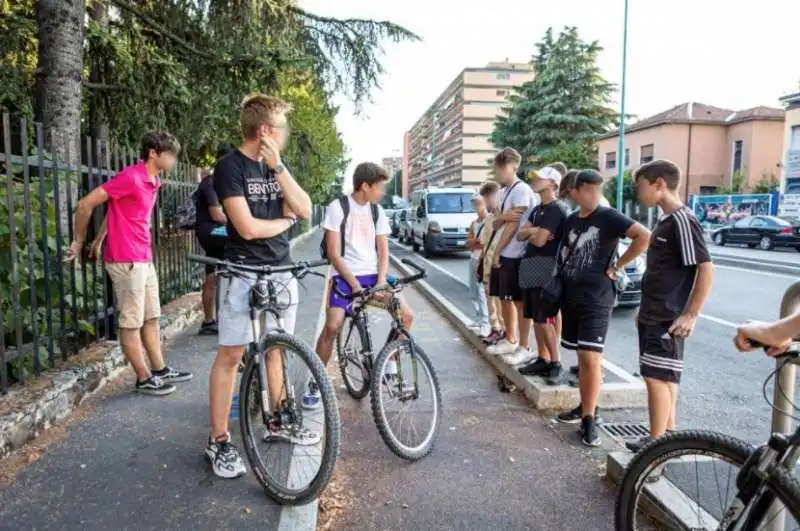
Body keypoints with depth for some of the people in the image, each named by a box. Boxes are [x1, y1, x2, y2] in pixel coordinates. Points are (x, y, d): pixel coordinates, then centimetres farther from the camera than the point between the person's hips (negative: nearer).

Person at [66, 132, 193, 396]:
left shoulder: (153, 181, 11)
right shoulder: (131, 177, -16)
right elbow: (85, 205, -14)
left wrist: (99, 239, 25)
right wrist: (79, 241, -2)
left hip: (144, 258, 9)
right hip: (126, 260, -9)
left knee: (151, 318, 14)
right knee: (131, 322, 1)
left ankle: (160, 369, 25)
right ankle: (144, 379, 10)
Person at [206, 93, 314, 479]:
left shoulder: (276, 165, 11)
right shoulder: (230, 166, -10)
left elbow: (305, 210, -1)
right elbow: (248, 227, -19)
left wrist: (277, 167, -8)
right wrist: (285, 220, -2)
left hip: (281, 270, 7)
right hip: (243, 273, -7)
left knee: (276, 348, 15)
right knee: (230, 356, -3)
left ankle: (277, 423, 29)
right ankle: (219, 441, 8)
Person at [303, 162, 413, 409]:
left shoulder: (377, 211, 7)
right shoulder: (337, 207, -8)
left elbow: (383, 251, 5)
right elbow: (334, 254, -11)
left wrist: (380, 283, -11)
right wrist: (355, 284, -18)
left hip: (373, 275, 5)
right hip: (345, 276, -5)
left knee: (406, 314, -8)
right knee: (332, 327, -21)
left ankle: (390, 360, 17)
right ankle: (315, 385, -2)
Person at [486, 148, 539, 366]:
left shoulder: (522, 190, -12)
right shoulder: (504, 192, 16)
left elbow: (514, 225, -17)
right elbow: (496, 223, 12)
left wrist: (497, 251, -10)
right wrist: (503, 216, -13)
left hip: (515, 255, -9)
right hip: (502, 254, 9)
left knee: (519, 301, -4)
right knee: (504, 298, 14)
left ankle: (524, 348, 4)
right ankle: (510, 340, 27)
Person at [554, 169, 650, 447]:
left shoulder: (609, 217, -9)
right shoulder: (571, 220, 10)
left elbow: (645, 236, -20)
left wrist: (617, 265, -14)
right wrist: (565, 271, 10)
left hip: (597, 298, -6)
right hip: (571, 295, 6)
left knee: (591, 358, -9)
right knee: (582, 357, 14)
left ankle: (589, 418, 0)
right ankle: (585, 406, 26)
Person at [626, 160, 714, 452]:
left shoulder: (682, 220, -17)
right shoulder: (665, 220, 12)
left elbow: (706, 268, -21)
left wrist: (691, 314, -19)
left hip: (667, 319, -9)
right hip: (654, 316, 9)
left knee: (656, 378, -4)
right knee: (665, 378, 16)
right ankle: (669, 434, 28)